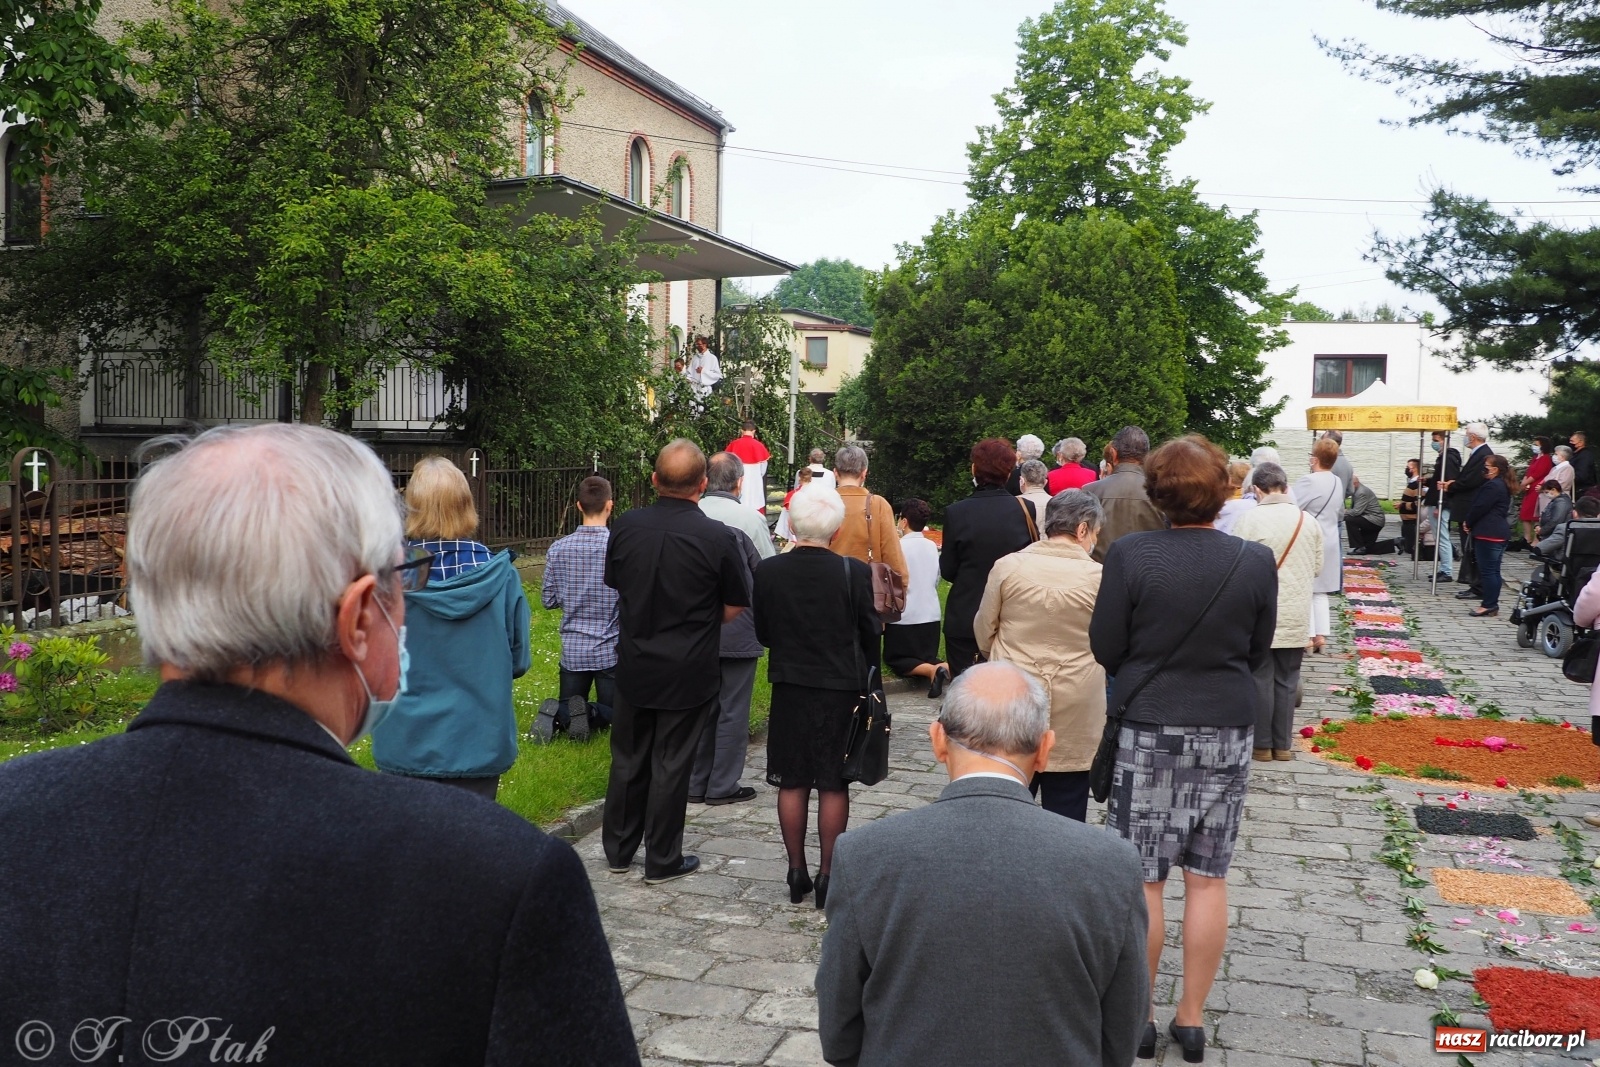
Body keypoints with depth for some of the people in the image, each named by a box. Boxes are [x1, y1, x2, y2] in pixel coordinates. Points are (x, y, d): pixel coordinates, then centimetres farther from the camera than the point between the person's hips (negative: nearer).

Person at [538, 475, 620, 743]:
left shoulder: (558, 549, -5)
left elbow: (548, 600, 2)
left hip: (573, 650, 2)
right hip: (611, 649, -2)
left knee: (565, 710, 20)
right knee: (614, 712, 15)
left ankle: (557, 715, -13)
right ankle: (588, 714, -17)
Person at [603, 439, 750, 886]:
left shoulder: (626, 526, -6)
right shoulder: (717, 536, -16)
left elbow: (614, 585, 9)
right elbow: (733, 607, -6)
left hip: (634, 662, 3)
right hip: (689, 670, -3)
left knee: (628, 758, 16)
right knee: (671, 764, 7)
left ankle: (618, 850, 28)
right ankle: (662, 861, 16)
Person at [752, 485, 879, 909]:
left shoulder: (768, 571, -9)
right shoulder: (854, 572, -14)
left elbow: (762, 632, 2)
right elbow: (869, 633, -5)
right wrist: (864, 678, 11)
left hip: (789, 685, 2)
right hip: (841, 687, -2)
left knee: (792, 783, 11)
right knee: (834, 785, 8)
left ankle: (797, 873, 18)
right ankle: (828, 874, 13)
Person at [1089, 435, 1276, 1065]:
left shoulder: (1129, 556, -14)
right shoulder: (1256, 562, -6)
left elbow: (1105, 648, -7)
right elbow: (1258, 654, 5)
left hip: (1151, 731, -3)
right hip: (1228, 731, 3)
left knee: (1142, 879, 8)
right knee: (1206, 879, 11)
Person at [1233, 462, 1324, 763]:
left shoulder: (1249, 522, -15)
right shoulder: (1309, 522, -1)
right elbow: (1317, 567, 7)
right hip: (1296, 616, 4)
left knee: (1260, 680, 6)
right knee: (1287, 681, 12)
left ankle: (1261, 744, 12)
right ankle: (1283, 744, 18)